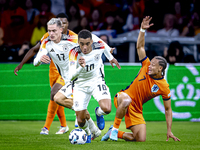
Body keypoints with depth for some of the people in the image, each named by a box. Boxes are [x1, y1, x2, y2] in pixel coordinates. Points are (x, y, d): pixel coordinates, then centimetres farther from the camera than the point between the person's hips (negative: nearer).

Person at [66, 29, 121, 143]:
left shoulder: (99, 46, -20)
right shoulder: (74, 53, -28)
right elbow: (71, 76, -37)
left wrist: (111, 58, 25)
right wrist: (80, 67, -55)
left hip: (97, 81, 1)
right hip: (80, 86, -1)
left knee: (107, 109, -25)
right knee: (81, 121, -2)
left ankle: (98, 113, 15)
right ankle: (88, 133, 36)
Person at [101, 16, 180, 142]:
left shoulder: (164, 87, -9)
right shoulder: (146, 66, -5)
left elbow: (168, 109, -3)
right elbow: (140, 46, -3)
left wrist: (169, 131, -8)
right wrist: (143, 29, -16)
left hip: (136, 110, 1)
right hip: (123, 97, -1)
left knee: (141, 139, -12)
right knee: (127, 100, -42)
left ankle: (115, 133, 12)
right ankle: (115, 128, -22)